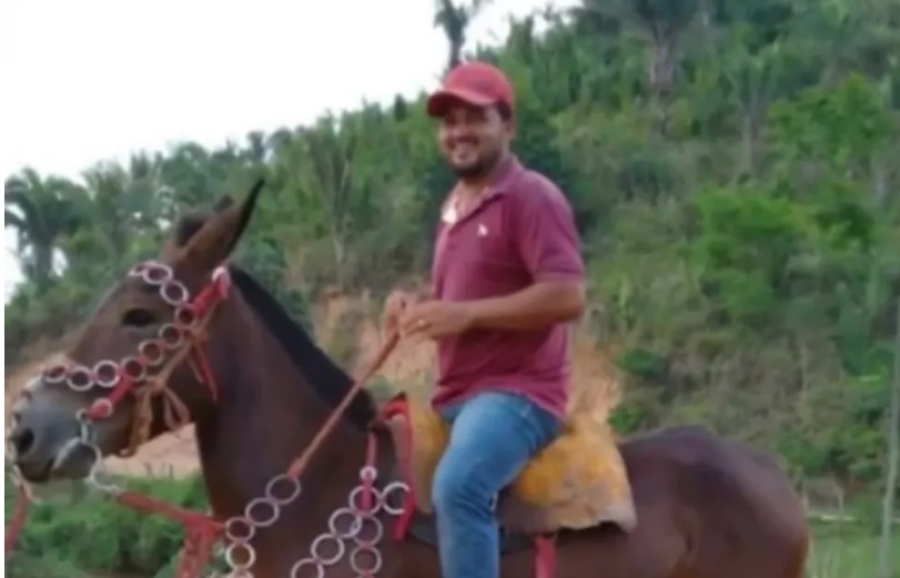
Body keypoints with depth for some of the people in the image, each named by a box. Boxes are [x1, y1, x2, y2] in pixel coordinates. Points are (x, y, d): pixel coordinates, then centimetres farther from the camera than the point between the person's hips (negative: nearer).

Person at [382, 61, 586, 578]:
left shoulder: (532, 197, -9)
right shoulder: (455, 207, 18)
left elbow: (568, 297, -21)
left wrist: (465, 314, -23)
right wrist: (418, 311, 6)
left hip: (514, 393, -10)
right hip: (457, 397, 10)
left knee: (458, 487, -35)